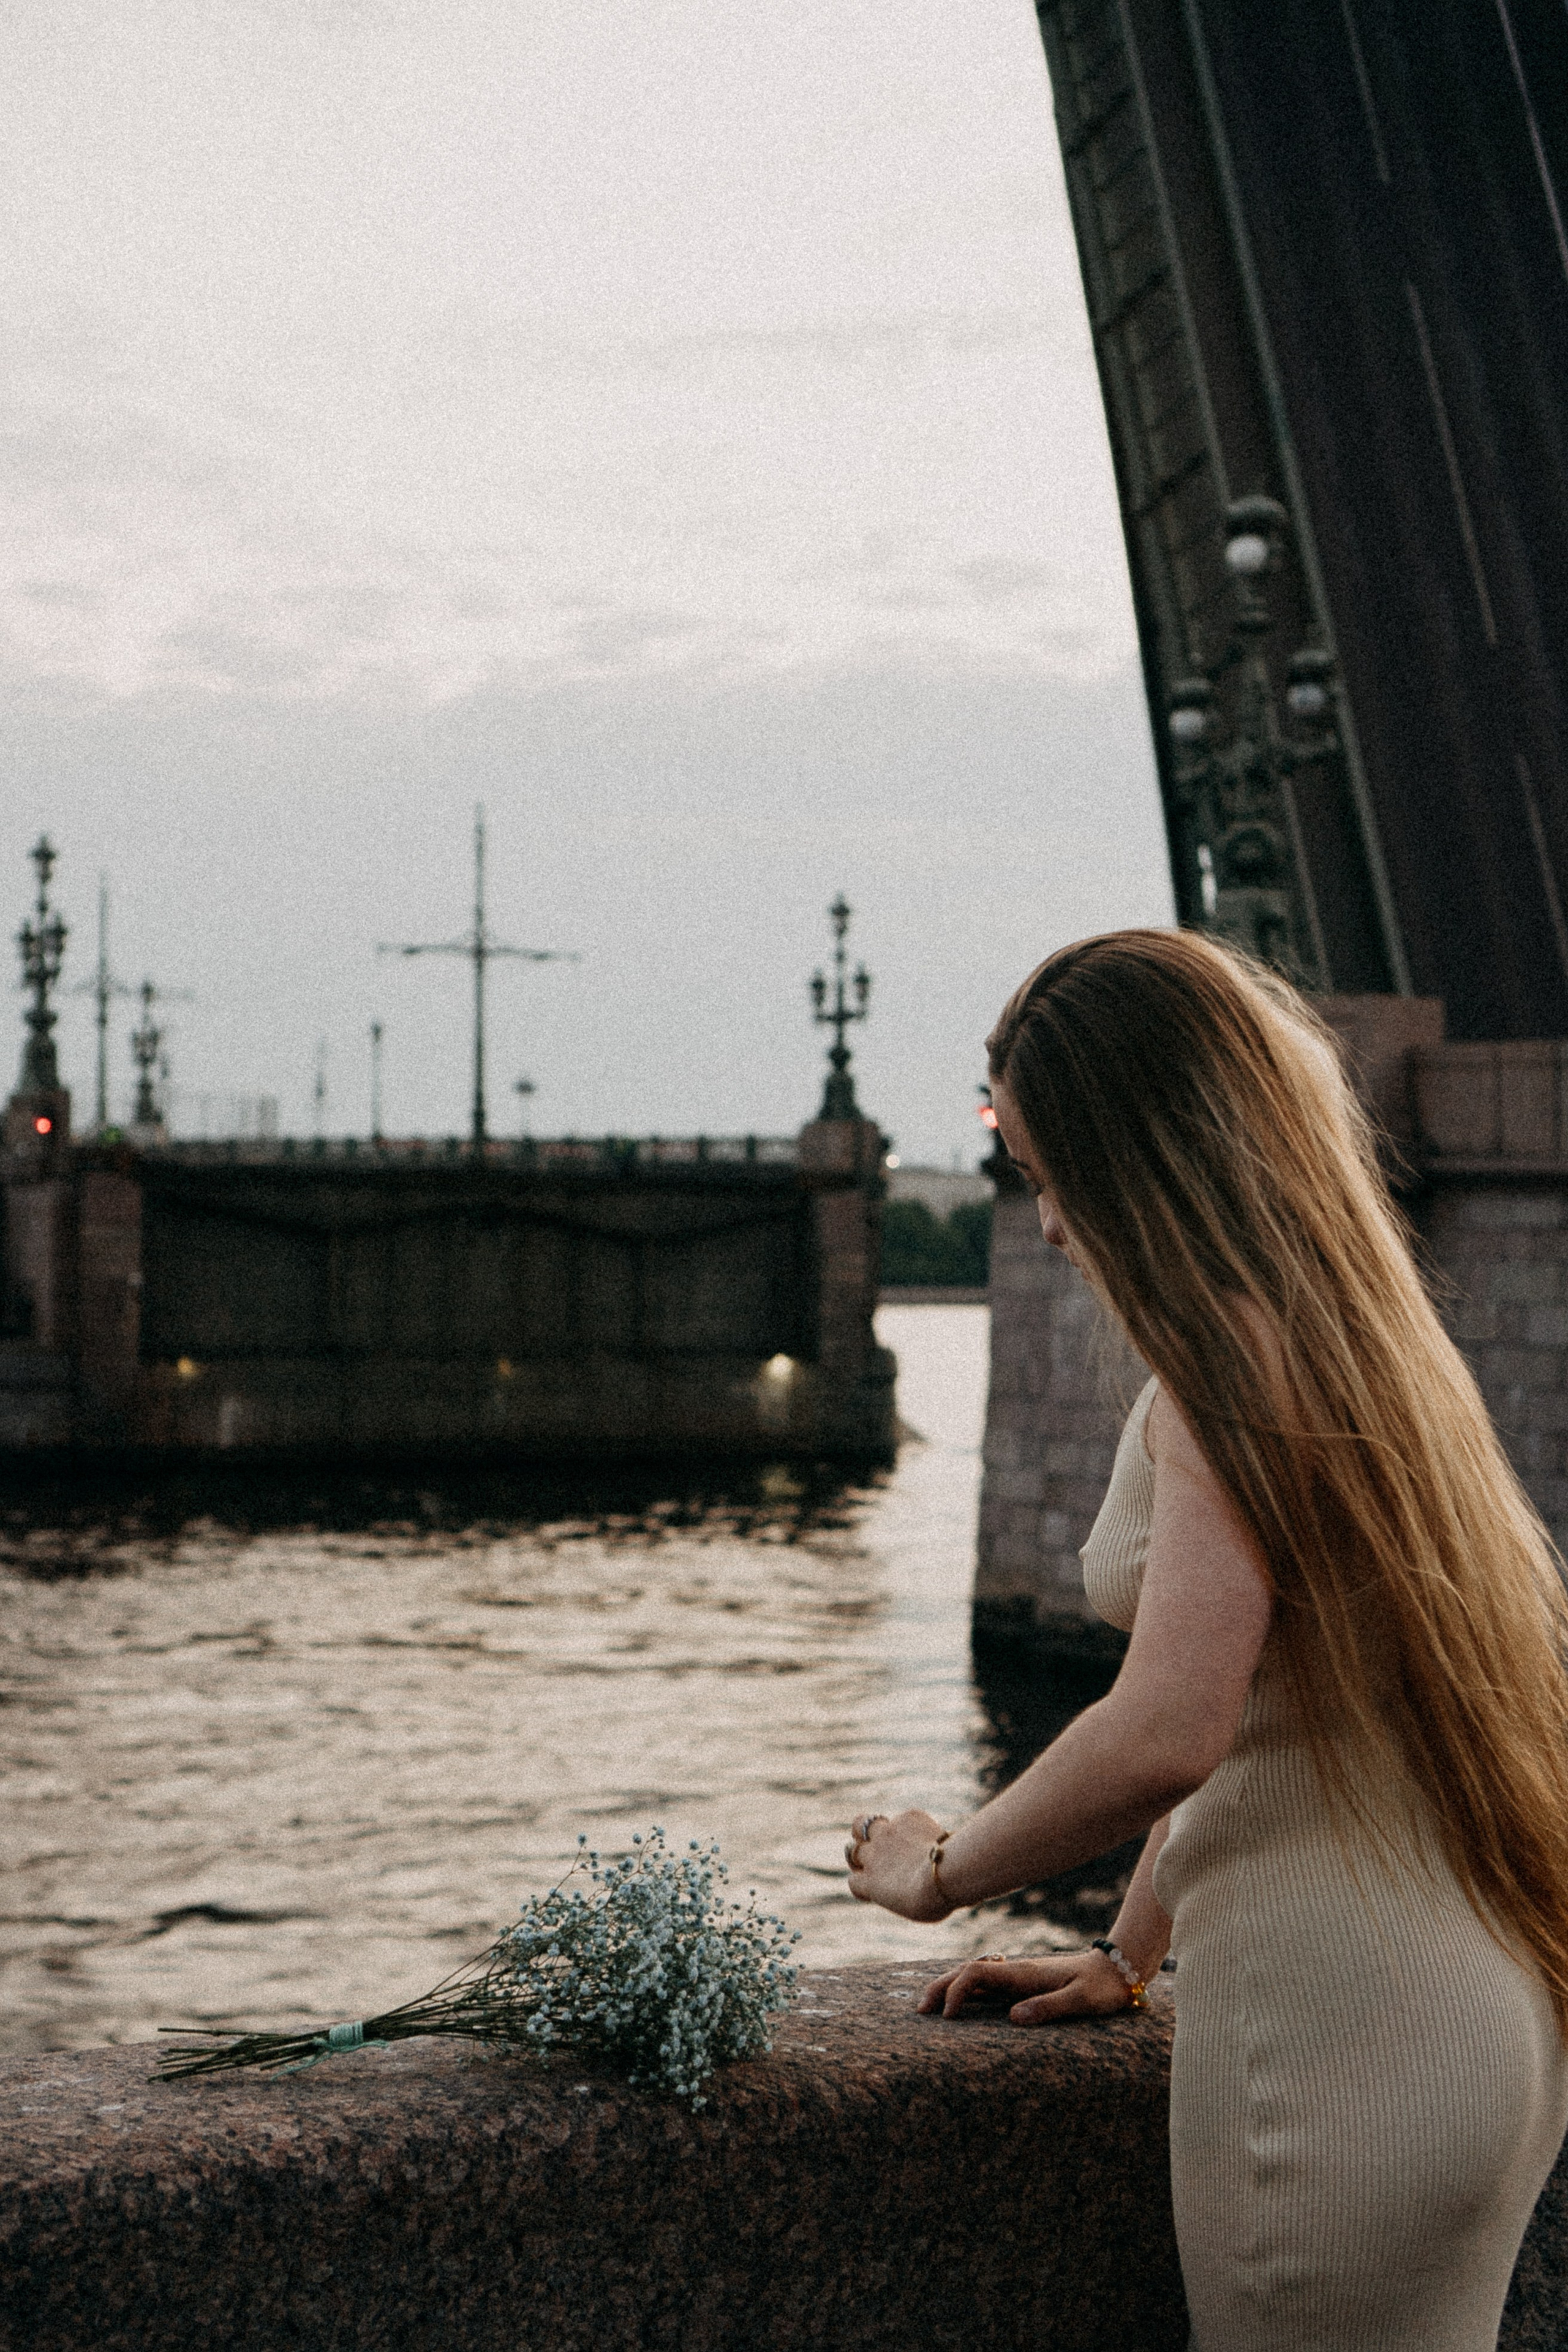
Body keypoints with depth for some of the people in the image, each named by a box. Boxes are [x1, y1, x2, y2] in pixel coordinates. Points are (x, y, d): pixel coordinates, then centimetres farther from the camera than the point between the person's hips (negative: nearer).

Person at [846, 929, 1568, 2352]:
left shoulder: (1236, 1353, -15)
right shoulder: (1349, 1330, 15)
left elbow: (1163, 1735, -25)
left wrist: (943, 1871, -9)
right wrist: (1130, 1956, 23)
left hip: (1347, 2044, -9)